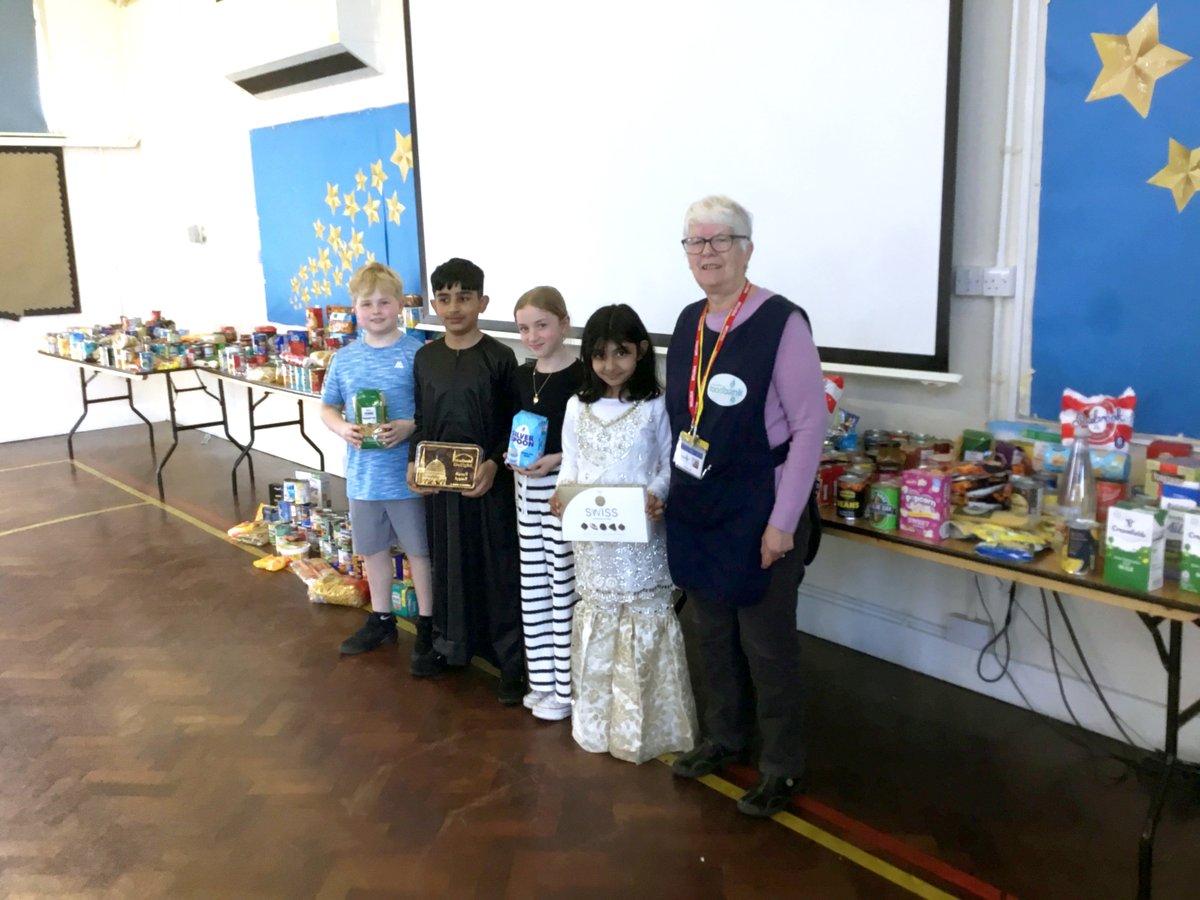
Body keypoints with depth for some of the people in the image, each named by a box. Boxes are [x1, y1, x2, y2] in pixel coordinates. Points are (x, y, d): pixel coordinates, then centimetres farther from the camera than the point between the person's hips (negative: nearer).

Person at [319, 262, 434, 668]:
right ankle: (381, 619, 37)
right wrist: (342, 428, -9)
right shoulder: (345, 358, 3)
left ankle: (428, 624, 24)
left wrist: (410, 427, -24)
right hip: (363, 475, 5)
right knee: (373, 549, 19)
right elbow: (327, 407, 11)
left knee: (420, 550, 8)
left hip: (408, 475, -5)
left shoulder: (417, 354, -10)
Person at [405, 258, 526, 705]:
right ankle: (449, 643, 32)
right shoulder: (425, 357, 6)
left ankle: (511, 658, 12)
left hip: (488, 479, -4)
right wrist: (414, 462, -3)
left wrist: (493, 463, -19)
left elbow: (514, 422, -6)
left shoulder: (500, 357, -7)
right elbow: (420, 419, 11)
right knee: (446, 562, 15)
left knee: (498, 566, 1)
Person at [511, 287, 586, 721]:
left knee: (564, 587, 1)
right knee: (533, 586, 13)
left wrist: (558, 459, -22)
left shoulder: (582, 374, -13)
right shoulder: (523, 375, 10)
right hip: (528, 487, 7)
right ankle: (542, 677, 26)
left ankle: (566, 685, 14)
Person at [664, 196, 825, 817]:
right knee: (713, 634, 19)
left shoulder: (780, 323, -16)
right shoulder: (689, 323, 6)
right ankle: (723, 736, 40)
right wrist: (665, 489, 12)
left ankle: (782, 767, 25)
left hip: (758, 513, -6)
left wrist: (783, 520, -16)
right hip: (696, 509, 7)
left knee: (767, 643, 7)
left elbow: (809, 427, -16)